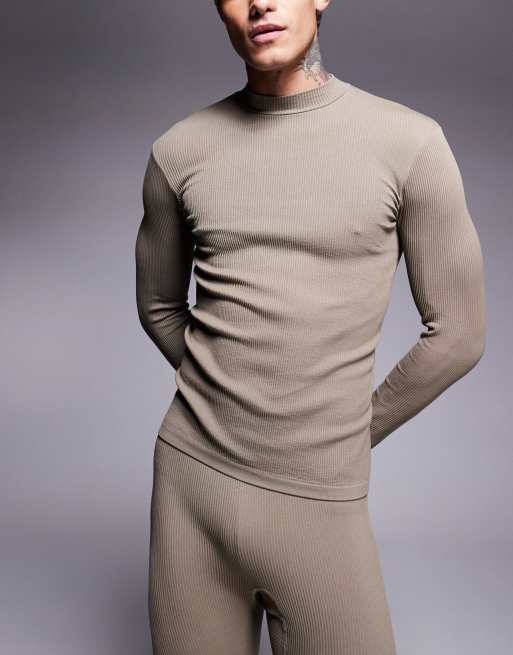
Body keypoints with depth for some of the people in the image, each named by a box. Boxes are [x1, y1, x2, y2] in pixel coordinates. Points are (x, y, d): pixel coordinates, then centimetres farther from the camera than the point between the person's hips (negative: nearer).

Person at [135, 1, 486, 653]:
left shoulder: (411, 143, -8)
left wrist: (351, 439, 6)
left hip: (317, 502, -1)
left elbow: (457, 332, -1)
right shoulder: (178, 151, 0)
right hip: (193, 479, 2)